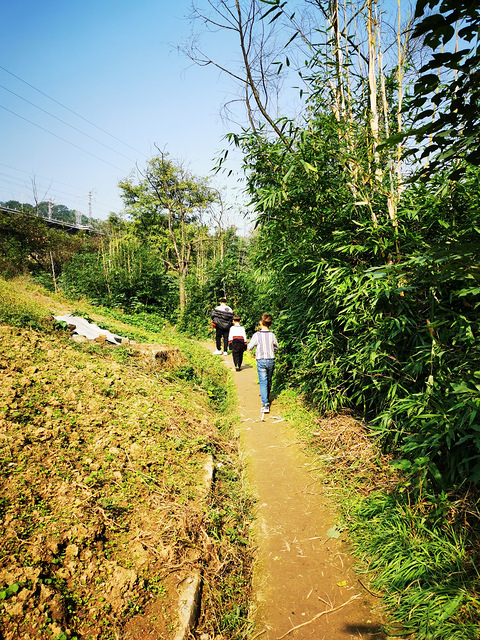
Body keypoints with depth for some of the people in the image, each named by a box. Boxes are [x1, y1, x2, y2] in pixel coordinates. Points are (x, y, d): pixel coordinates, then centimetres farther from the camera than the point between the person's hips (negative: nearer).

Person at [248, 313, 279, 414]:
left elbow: (249, 348, -4)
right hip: (271, 361, 3)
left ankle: (265, 404, -12)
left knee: (263, 383, -3)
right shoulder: (272, 335, -4)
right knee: (269, 381, 19)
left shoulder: (256, 335, -12)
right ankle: (266, 398, 38)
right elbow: (276, 347, 11)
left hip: (261, 361, -3)